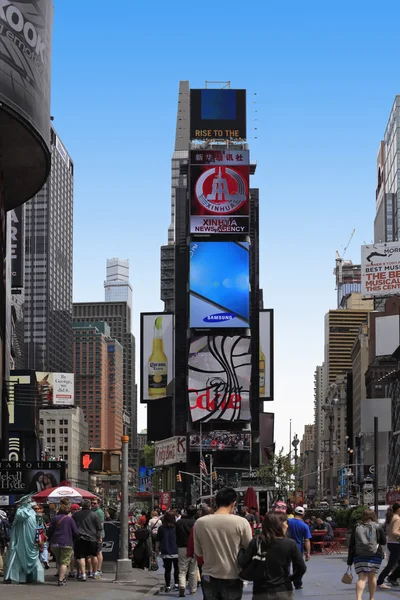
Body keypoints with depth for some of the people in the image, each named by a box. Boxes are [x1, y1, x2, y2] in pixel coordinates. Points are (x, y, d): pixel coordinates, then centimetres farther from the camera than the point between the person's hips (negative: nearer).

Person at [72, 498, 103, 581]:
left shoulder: (75, 515, 5)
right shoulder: (94, 515, 0)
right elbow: (99, 528, 2)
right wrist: (99, 537, 14)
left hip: (79, 538, -1)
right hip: (92, 538, 1)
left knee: (81, 557, -1)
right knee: (93, 556, 16)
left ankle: (82, 574, -10)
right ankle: (94, 573, 25)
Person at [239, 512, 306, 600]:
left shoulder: (256, 542, -4)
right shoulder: (290, 544, -6)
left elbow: (243, 563, -9)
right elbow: (301, 568, -8)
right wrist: (291, 579, 10)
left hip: (261, 593, 0)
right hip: (284, 592, 0)